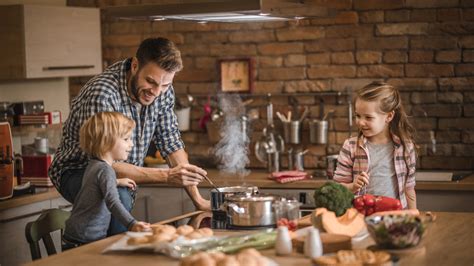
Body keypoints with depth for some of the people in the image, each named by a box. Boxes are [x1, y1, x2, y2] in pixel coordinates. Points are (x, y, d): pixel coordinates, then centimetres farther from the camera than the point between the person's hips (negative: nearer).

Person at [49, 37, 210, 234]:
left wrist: (197, 199, -4)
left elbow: (171, 144, 1)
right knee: (117, 196, -34)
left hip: (125, 174, 7)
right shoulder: (102, 94, -31)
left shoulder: (163, 91, -9)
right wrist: (167, 176, -38)